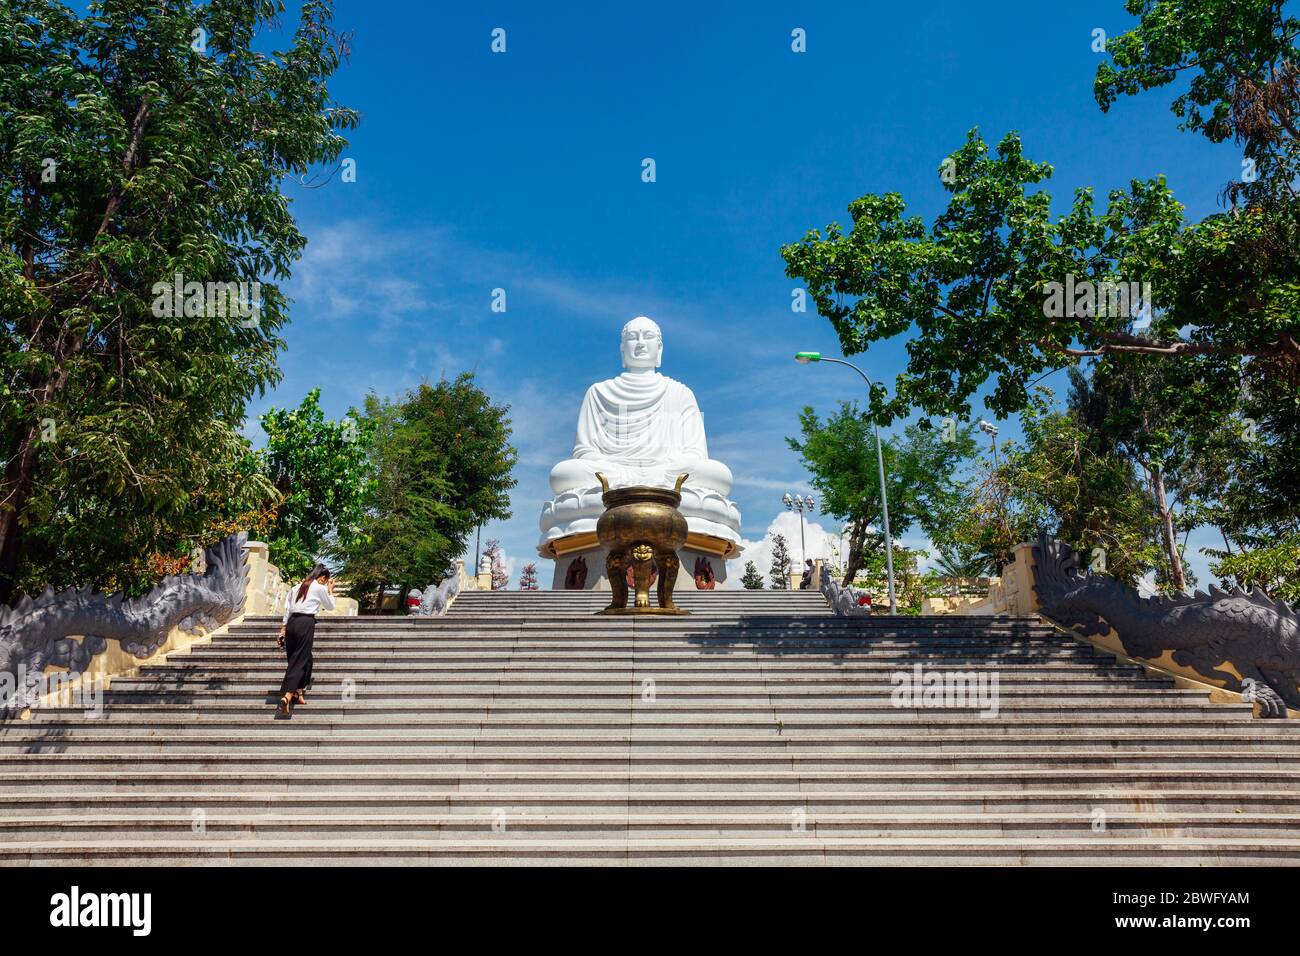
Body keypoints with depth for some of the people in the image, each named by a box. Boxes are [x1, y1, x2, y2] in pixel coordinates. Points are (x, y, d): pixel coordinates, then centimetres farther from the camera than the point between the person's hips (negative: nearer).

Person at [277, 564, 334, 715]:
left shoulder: (297, 587, 19)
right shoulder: (320, 588, 3)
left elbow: (287, 609, 16)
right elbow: (330, 606, 17)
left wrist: (283, 630, 17)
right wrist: (330, 590, 29)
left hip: (292, 623, 6)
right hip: (306, 623, -6)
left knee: (300, 657, 18)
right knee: (300, 660, -6)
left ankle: (298, 692, 22)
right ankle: (287, 696, -20)